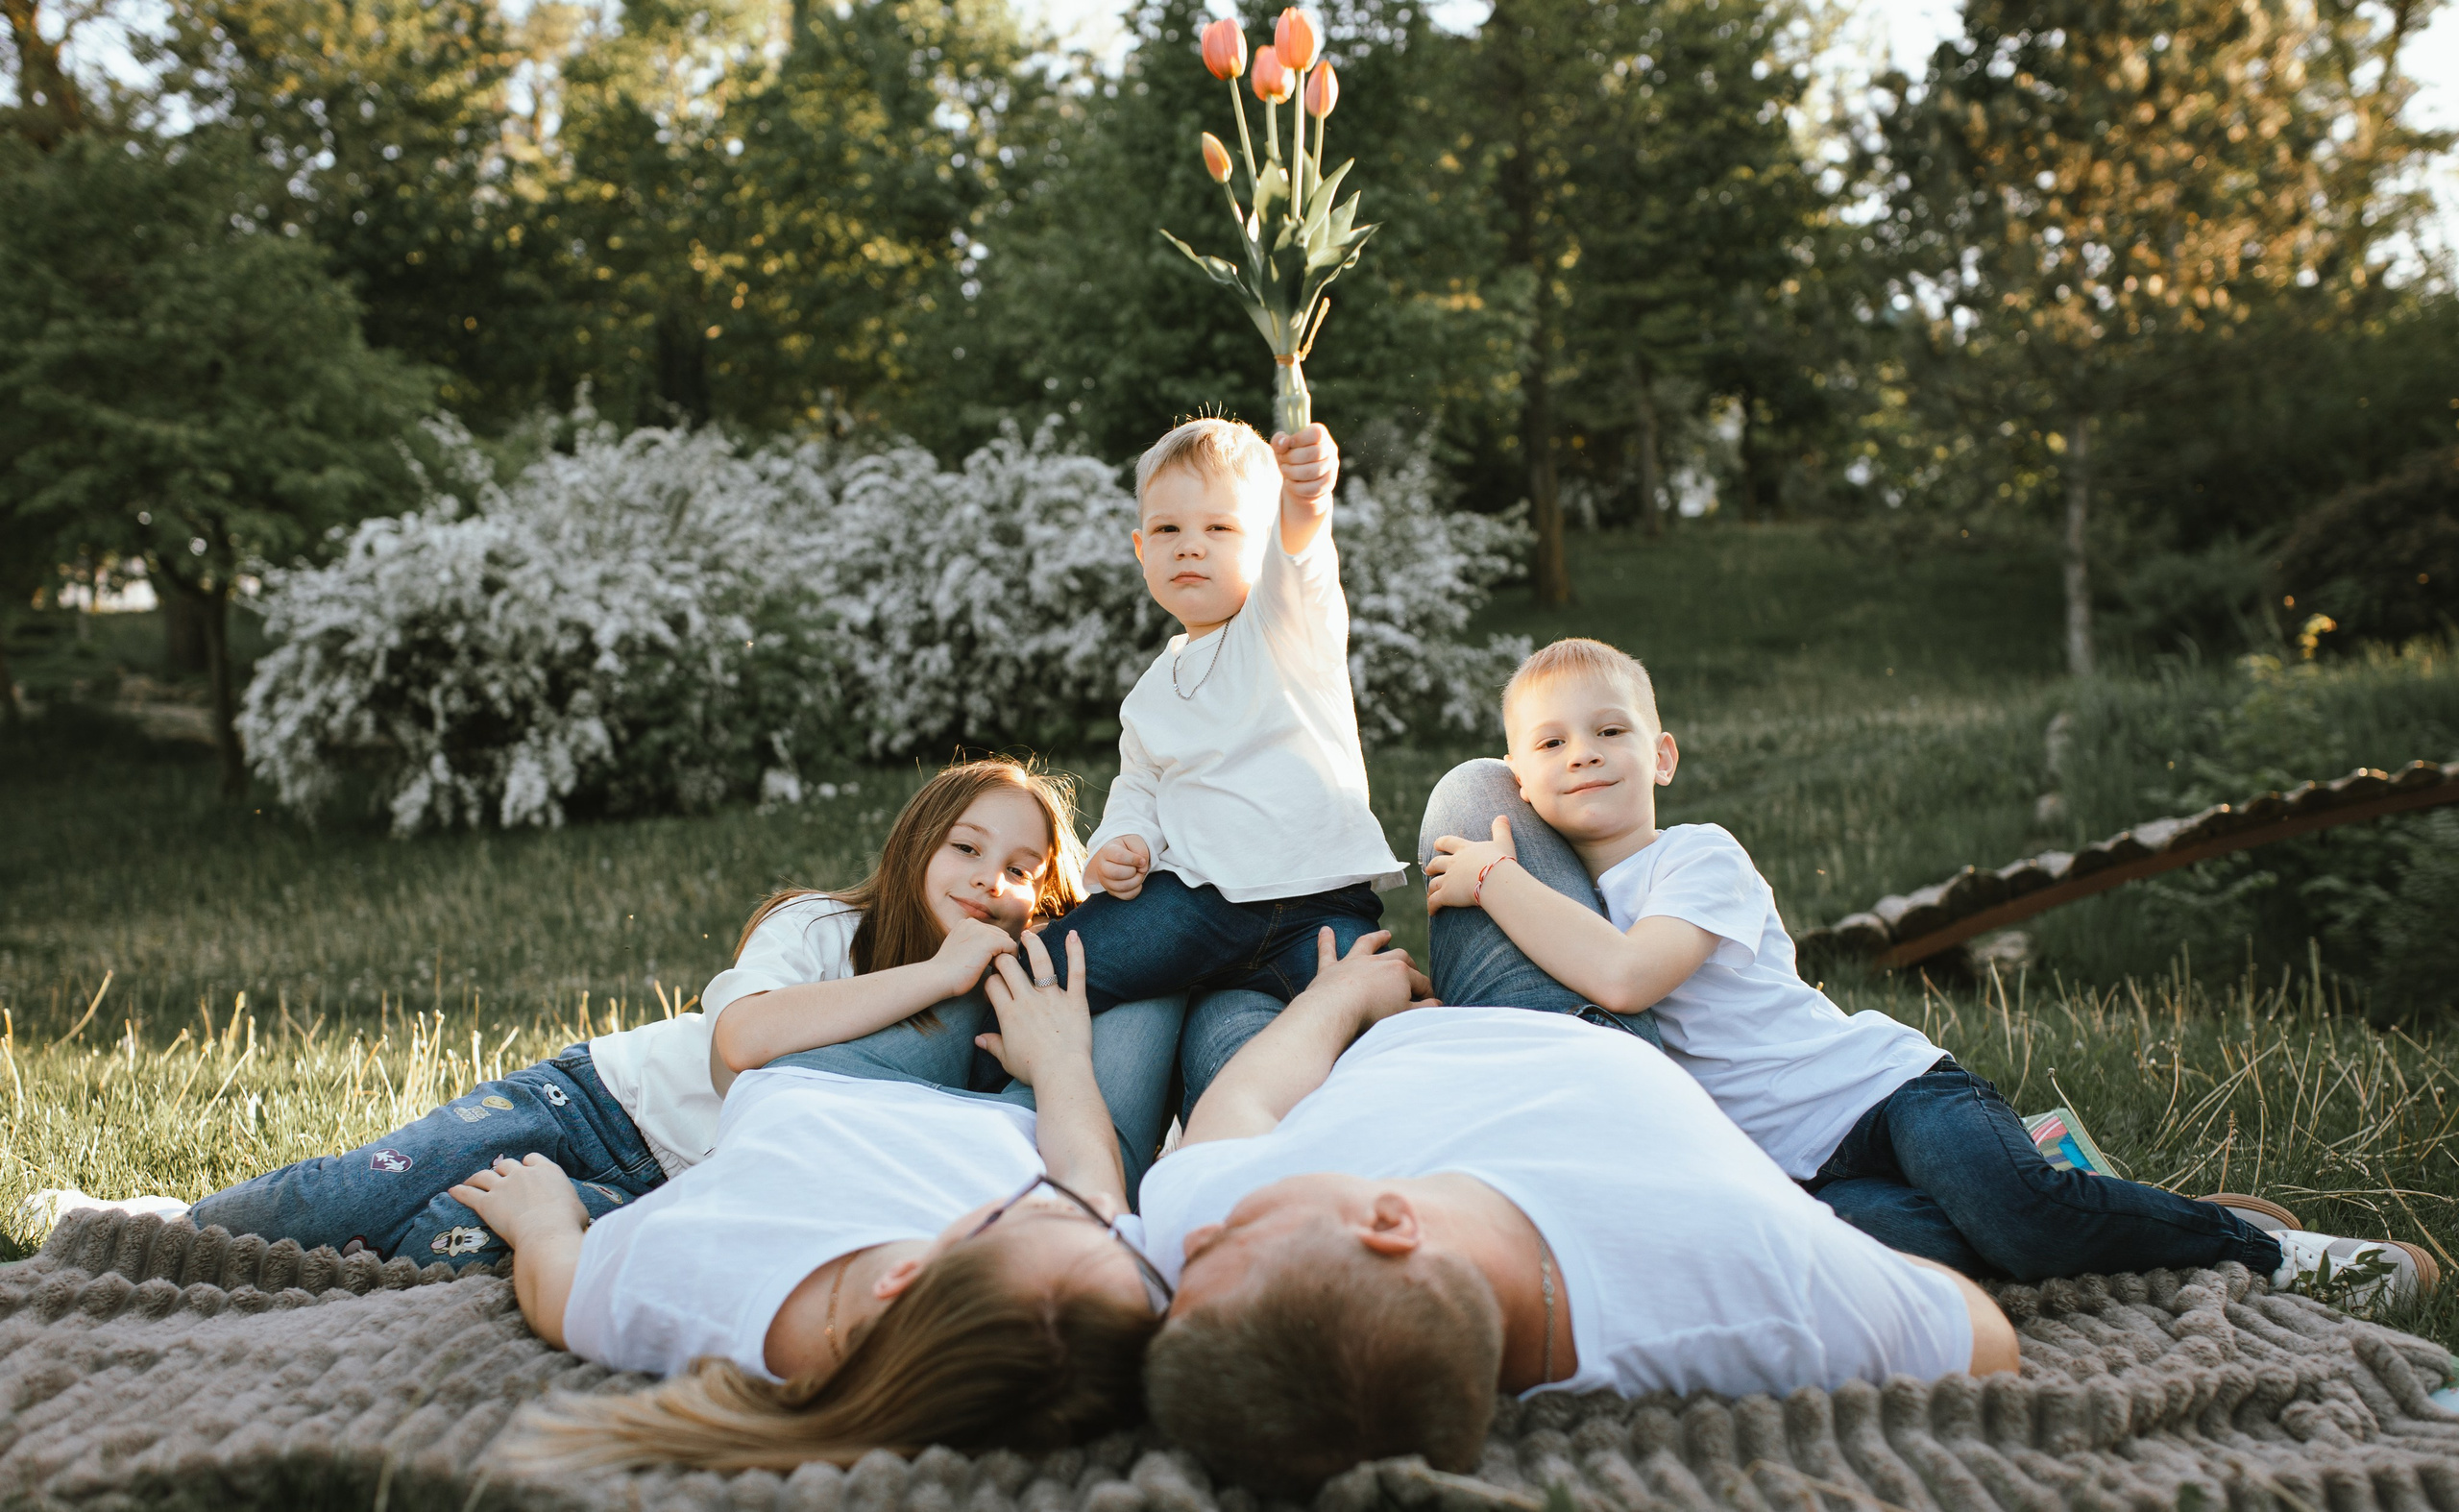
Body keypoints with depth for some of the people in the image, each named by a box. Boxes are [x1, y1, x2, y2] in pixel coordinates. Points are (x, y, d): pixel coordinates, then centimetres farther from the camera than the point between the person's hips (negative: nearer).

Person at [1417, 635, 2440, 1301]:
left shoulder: (1699, 858, -9)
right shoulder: (1556, 894, 11)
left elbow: (1624, 976, -27)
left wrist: (1496, 883, -20)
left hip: (1883, 1085, -4)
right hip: (1793, 1168, 4)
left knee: (2012, 1211, -32)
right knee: (1876, 1231, -32)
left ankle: (2252, 1240, -6)